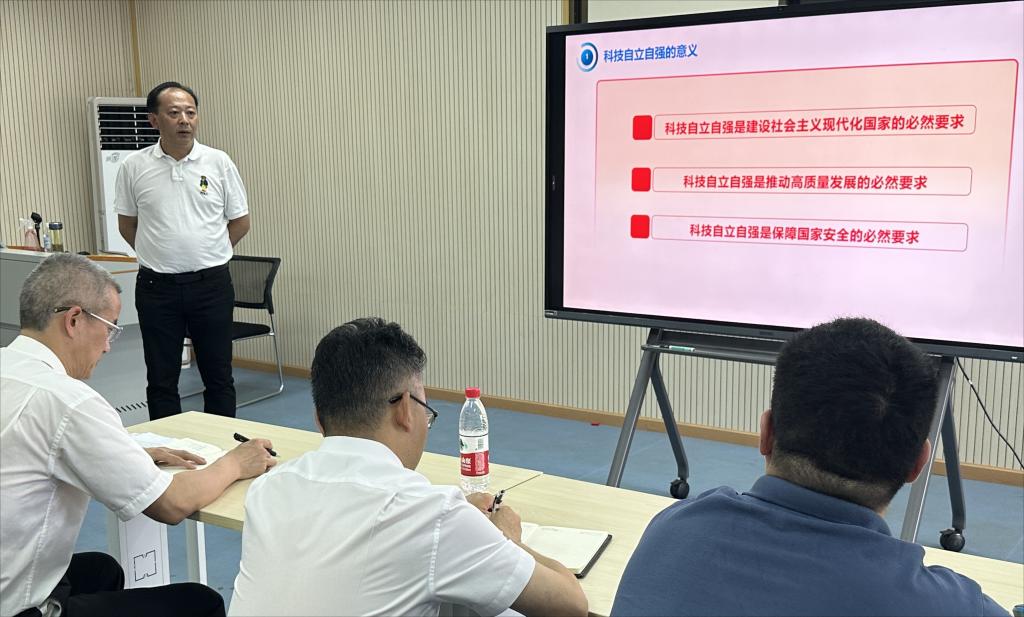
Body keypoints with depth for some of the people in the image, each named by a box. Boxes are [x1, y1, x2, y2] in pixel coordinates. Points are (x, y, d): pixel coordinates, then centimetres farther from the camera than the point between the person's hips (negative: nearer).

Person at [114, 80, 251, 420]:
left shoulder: (219, 163, -2)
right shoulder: (134, 166, -1)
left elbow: (240, 222, 6)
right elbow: (127, 224, 10)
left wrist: (207, 255, 8)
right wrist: (160, 255, 10)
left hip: (211, 284, 0)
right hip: (157, 287, 0)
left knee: (219, 376, 8)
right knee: (161, 379, 9)